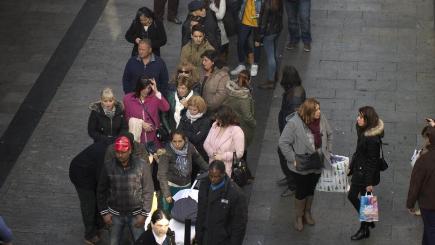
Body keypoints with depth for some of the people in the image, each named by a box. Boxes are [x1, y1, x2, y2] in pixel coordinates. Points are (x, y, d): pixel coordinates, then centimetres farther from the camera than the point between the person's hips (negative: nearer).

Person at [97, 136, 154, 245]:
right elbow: (101, 191, 2)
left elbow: (148, 191, -7)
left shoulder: (142, 165, -12)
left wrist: (144, 214, -8)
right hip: (115, 214, 1)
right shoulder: (108, 166, -8)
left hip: (136, 214, -1)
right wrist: (104, 212, -2)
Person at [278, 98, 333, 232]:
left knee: (311, 189, 22)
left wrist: (328, 152, 6)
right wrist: (293, 159, -19)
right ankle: (298, 216, 33)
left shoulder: (321, 119, -10)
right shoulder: (294, 124, -25)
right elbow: (283, 143, -18)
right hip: (301, 166, -5)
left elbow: (329, 135, 9)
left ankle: (307, 212, 45)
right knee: (301, 191, 11)